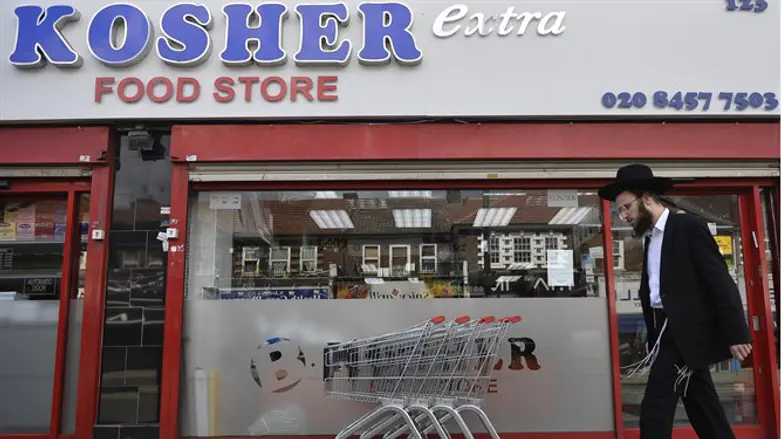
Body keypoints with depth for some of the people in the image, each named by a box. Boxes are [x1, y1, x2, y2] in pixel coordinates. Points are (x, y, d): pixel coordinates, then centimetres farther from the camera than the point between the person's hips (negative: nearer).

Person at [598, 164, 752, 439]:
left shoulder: (689, 226, -9)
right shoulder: (651, 238, 15)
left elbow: (721, 282, -13)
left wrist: (736, 334, -17)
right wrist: (655, 343, 13)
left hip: (685, 332, -8)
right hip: (668, 330, 8)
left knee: (655, 408, -8)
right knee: (703, 409, 13)